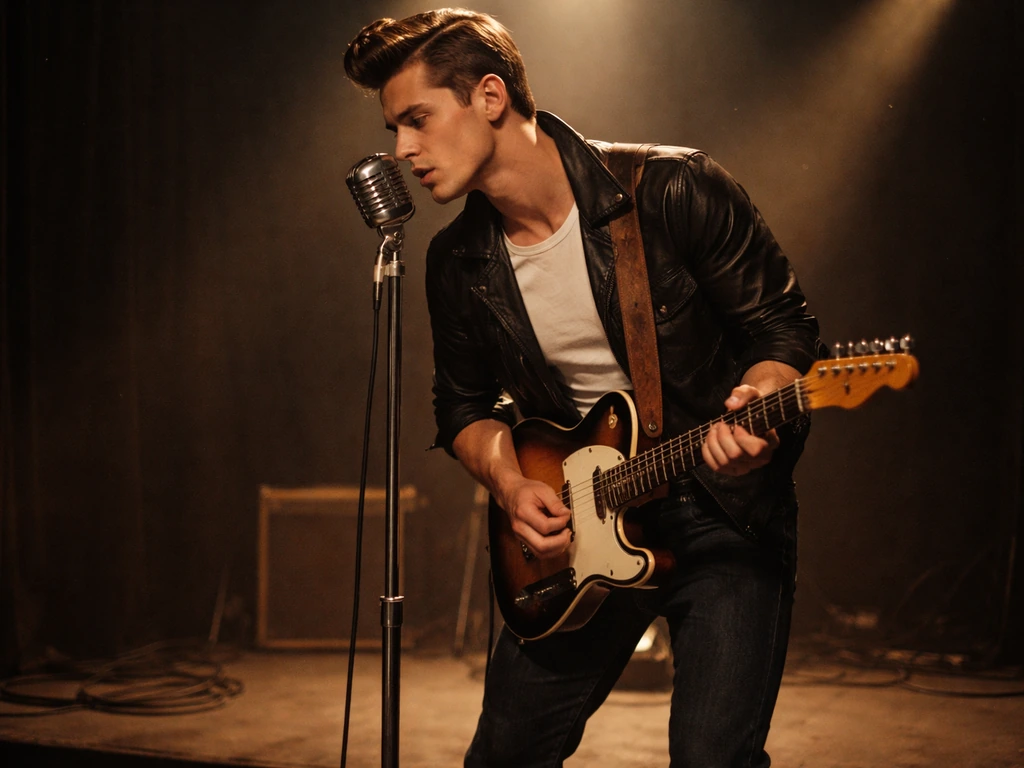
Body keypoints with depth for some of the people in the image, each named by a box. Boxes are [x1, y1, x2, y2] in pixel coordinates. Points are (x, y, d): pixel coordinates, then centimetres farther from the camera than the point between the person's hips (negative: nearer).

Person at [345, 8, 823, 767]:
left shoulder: (672, 189, -15)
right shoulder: (460, 264, 0)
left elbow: (783, 325, -8)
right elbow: (464, 404, 13)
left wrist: (755, 406, -29)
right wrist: (512, 486, -6)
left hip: (722, 507, -4)